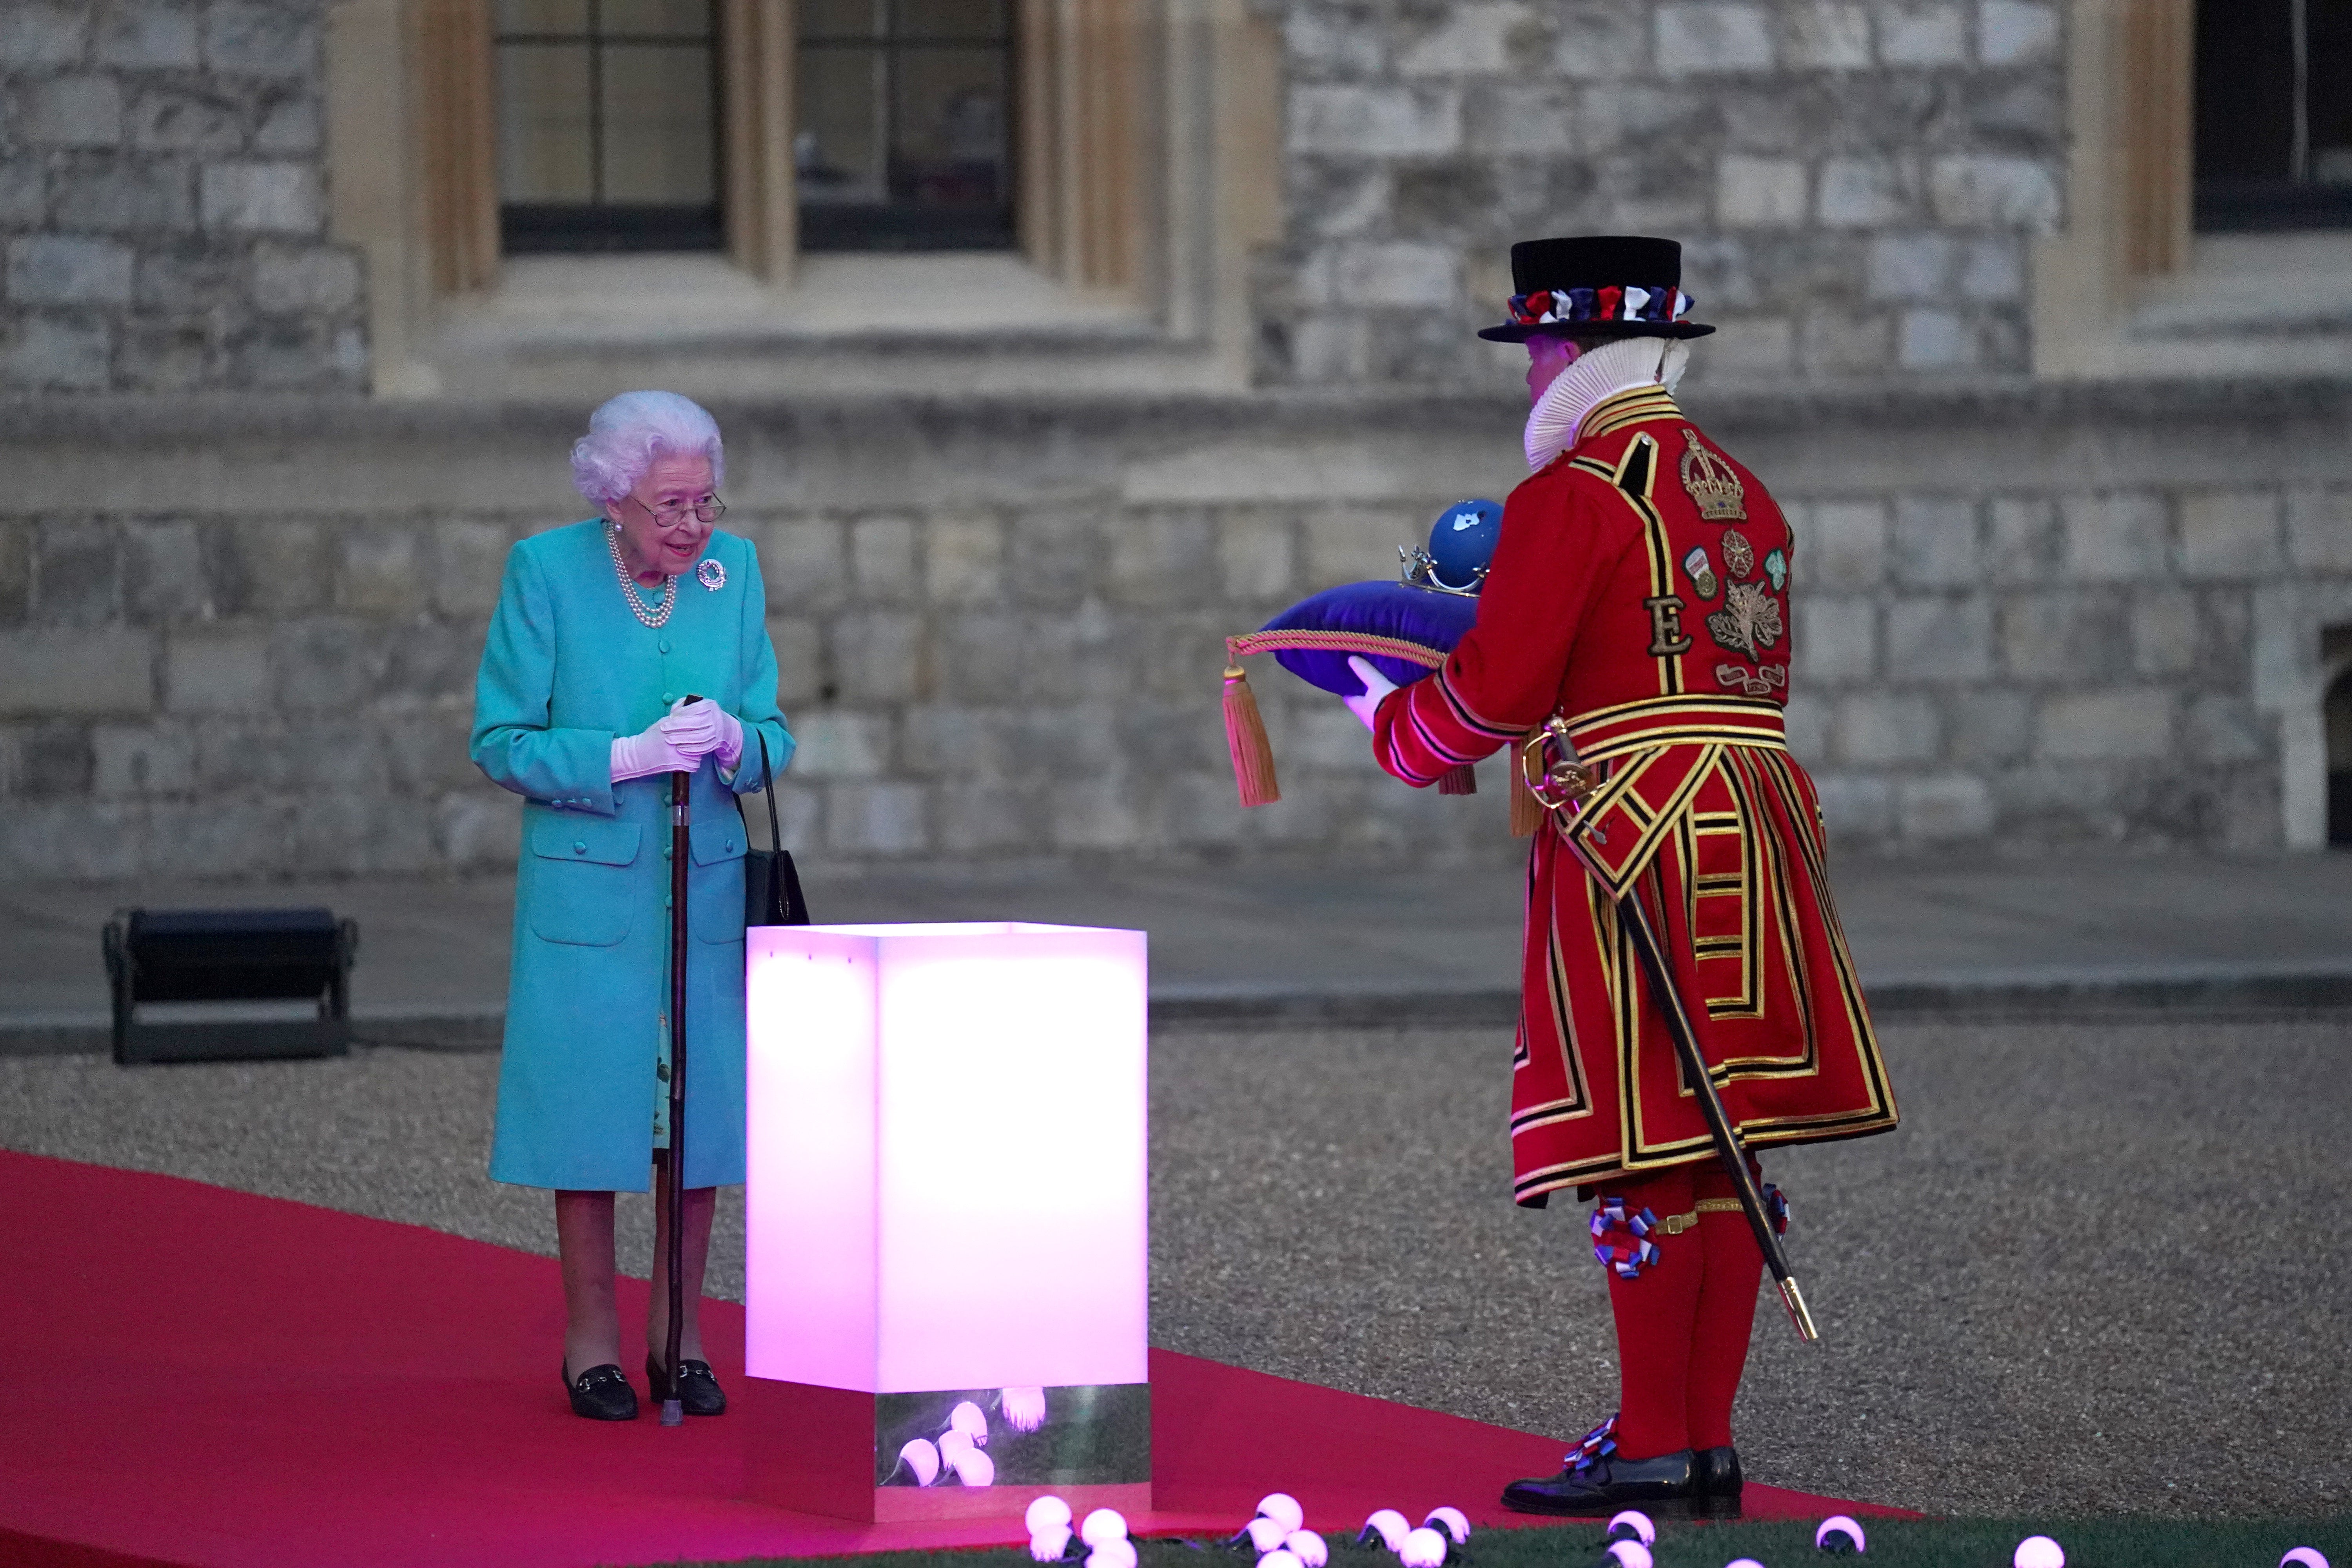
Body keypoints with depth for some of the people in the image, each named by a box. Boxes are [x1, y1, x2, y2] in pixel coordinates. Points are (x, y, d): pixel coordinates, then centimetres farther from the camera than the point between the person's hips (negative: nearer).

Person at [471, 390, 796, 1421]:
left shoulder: (733, 568, 3)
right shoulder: (546, 570, -8)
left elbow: (772, 738, 6)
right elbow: (502, 743, -8)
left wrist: (732, 740, -17)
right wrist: (628, 757, -19)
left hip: (705, 884, 3)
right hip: (589, 891, -3)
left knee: (703, 1101, 4)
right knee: (594, 1105, 0)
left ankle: (677, 1336, 16)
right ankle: (591, 1339, 12)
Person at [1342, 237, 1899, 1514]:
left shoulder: (1574, 495, -9)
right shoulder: (1744, 496, 17)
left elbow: (1494, 691, -12)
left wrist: (1395, 727, 7)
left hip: (1636, 836, -8)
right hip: (1756, 823, 8)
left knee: (1650, 1150, -5)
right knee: (1724, 1146, 9)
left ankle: (1650, 1448, -2)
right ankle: (1709, 1442, 12)